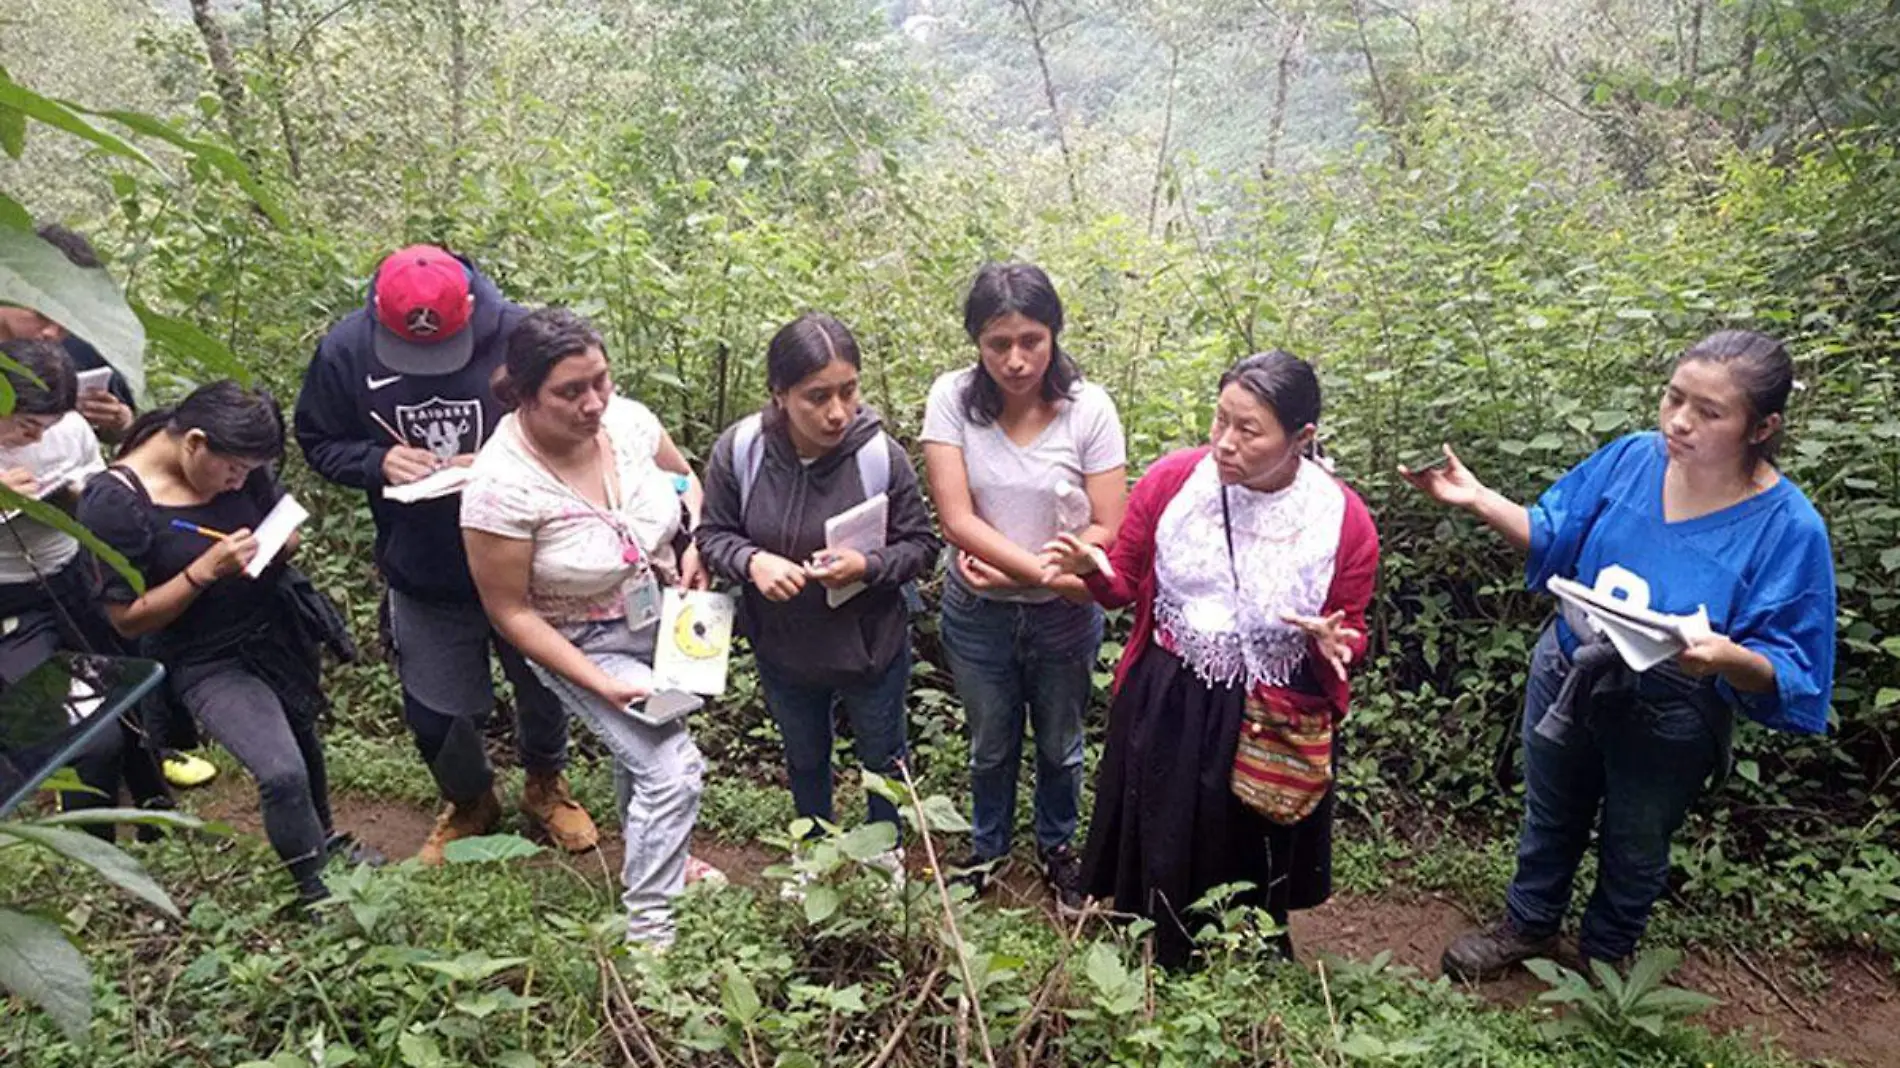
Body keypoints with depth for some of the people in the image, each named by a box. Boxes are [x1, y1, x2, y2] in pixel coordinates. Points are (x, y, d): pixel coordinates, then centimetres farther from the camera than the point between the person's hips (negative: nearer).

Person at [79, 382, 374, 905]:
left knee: (302, 737, 24)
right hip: (206, 662, -6)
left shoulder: (236, 462, -10)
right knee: (282, 771, -19)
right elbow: (127, 619, -17)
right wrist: (206, 570, -29)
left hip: (277, 630, 6)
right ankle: (316, 890, 4)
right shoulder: (113, 503, -23)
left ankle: (323, 839, 51)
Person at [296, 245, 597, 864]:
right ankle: (468, 803, 46)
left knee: (543, 688, 19)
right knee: (436, 712, 15)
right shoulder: (346, 350, -14)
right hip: (422, 580, 2)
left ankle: (545, 786, 49)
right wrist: (377, 462, -20)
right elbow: (318, 443, 1)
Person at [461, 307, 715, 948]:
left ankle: (655, 857, 54)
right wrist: (603, 684, -23)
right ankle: (649, 930, 7)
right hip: (584, 646, -5)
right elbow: (510, 611, -21)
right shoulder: (502, 485, -31)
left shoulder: (626, 418, -17)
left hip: (663, 619, 6)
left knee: (643, 749, 26)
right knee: (671, 770, -13)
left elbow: (685, 480, 5)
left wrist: (699, 545, -13)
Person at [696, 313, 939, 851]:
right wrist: (751, 561, -29)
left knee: (882, 757, 25)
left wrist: (867, 567, -32)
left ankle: (886, 852, 55)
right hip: (782, 650, 2)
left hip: (872, 646, -1)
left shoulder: (880, 454, -25)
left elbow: (920, 543, -12)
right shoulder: (739, 448, -21)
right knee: (804, 759, 28)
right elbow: (713, 534, -8)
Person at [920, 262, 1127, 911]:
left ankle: (1056, 848, 49)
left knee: (1059, 746, 21)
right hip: (977, 613, 0)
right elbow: (957, 520, -21)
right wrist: (1048, 573, -27)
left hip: (1064, 615, 0)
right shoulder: (952, 398, -16)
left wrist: (1008, 568, -23)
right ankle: (987, 849, 49)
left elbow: (1107, 530, -16)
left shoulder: (1088, 407, -17)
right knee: (991, 747, 22)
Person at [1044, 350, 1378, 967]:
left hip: (1271, 726, 0)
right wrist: (1092, 569, -20)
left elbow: (1352, 634, 1)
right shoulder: (1170, 481, -12)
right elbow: (1125, 586, 1)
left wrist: (1334, 644, -22)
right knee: (1160, 868, 15)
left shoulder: (1344, 521, -14)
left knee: (1252, 879, 19)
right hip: (1167, 709, 1)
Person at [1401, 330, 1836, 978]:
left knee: (1633, 850, 24)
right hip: (1568, 679, 3)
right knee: (1550, 818, 26)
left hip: (1666, 721, -3)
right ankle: (1528, 926, 53)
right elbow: (1553, 535, -1)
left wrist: (1729, 657, -44)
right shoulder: (1633, 458, -15)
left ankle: (1604, 955, 53)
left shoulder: (1787, 528, -25)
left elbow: (1789, 672, -22)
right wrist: (1476, 499, -16)